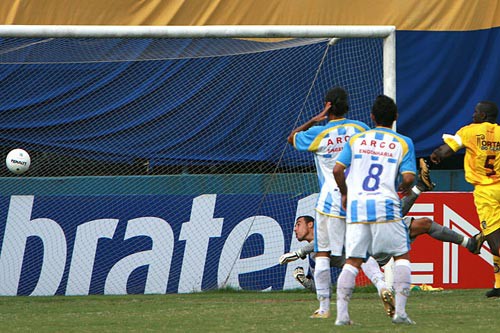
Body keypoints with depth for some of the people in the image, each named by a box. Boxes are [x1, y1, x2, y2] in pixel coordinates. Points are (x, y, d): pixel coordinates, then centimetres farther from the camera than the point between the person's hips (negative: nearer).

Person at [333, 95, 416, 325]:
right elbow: (408, 177, -5)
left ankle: (341, 314, -5)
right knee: (402, 256, 10)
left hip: (356, 205, 2)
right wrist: (405, 190, 17)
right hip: (385, 206, -2)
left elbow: (337, 170, 4)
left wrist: (344, 194, 20)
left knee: (352, 261, 6)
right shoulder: (403, 143, 5)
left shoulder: (356, 140, 11)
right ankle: (400, 311, -1)